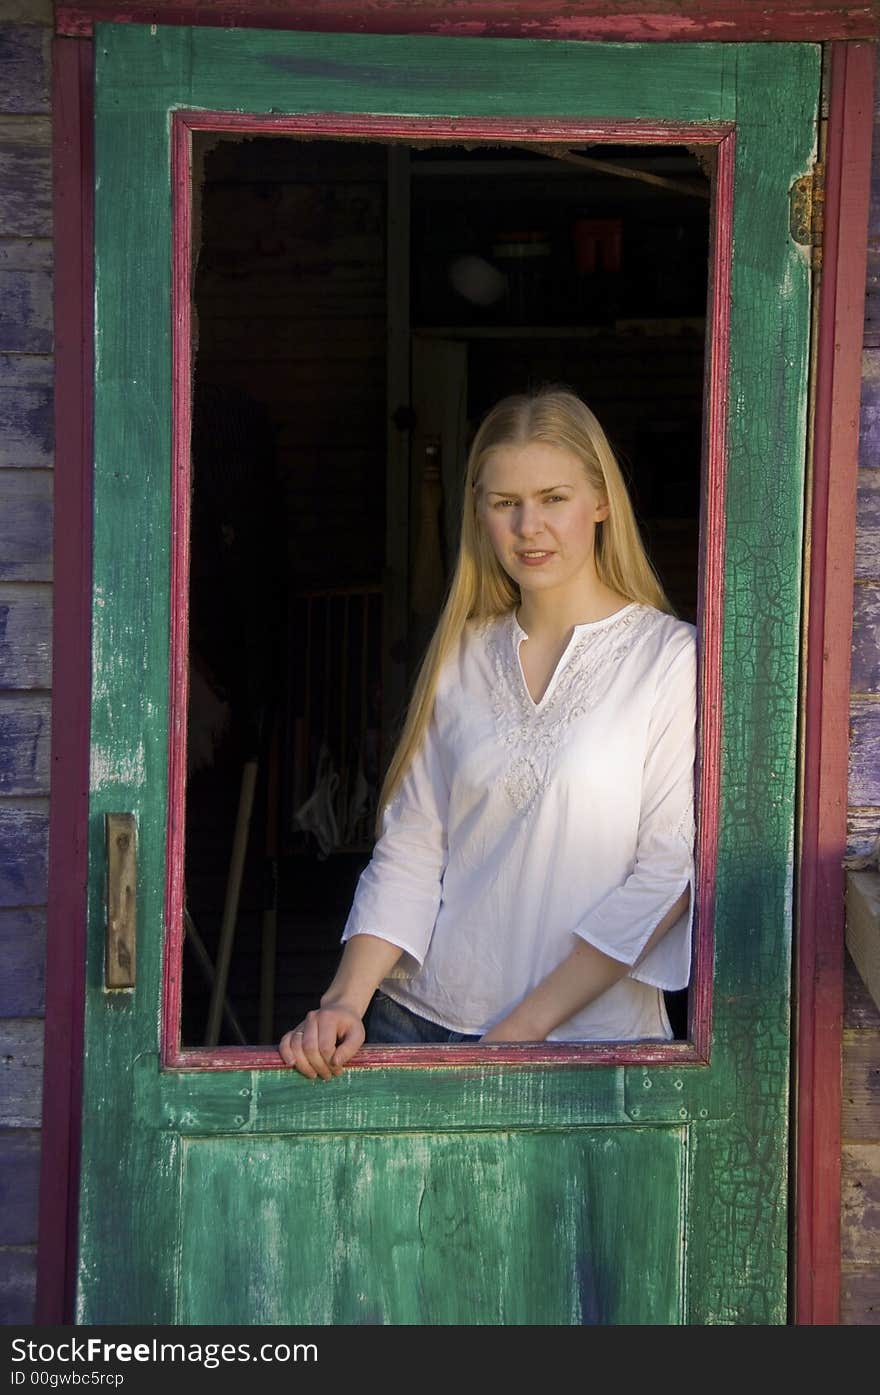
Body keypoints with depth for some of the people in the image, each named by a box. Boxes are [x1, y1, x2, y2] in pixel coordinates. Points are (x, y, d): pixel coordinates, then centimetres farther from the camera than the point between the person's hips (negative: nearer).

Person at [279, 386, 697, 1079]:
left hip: (587, 1039, -3)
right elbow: (409, 849, 4)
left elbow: (670, 872, -12)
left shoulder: (674, 658, -7)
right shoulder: (460, 657, 7)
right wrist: (347, 998, -10)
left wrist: (526, 1026, -16)